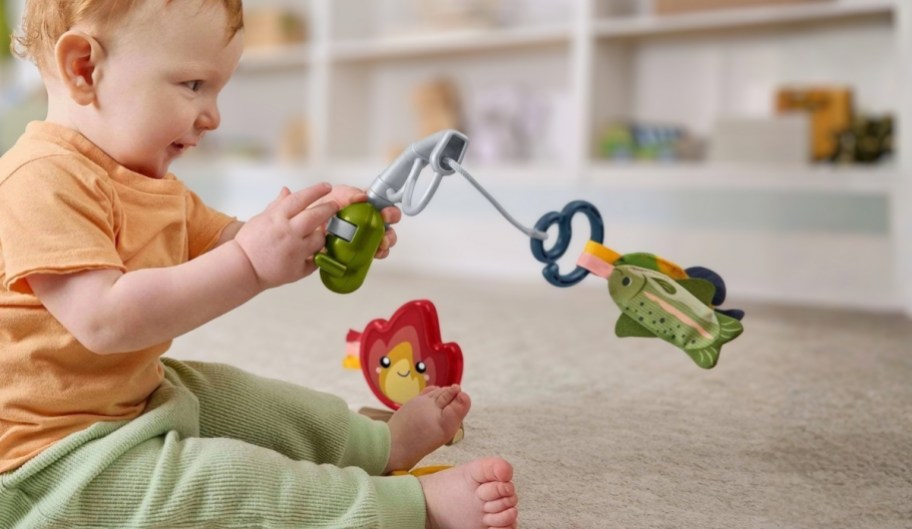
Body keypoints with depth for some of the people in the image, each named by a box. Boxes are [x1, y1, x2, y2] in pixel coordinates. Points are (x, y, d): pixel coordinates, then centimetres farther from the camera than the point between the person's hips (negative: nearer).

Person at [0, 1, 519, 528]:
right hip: (51, 457, -11)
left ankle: (380, 443, 36)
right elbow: (104, 320, -35)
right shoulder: (44, 182, -25)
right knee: (221, 478, -26)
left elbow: (228, 246, 12)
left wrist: (320, 225, -8)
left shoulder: (151, 184, 11)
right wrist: (251, 263, -37)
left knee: (261, 404, 18)